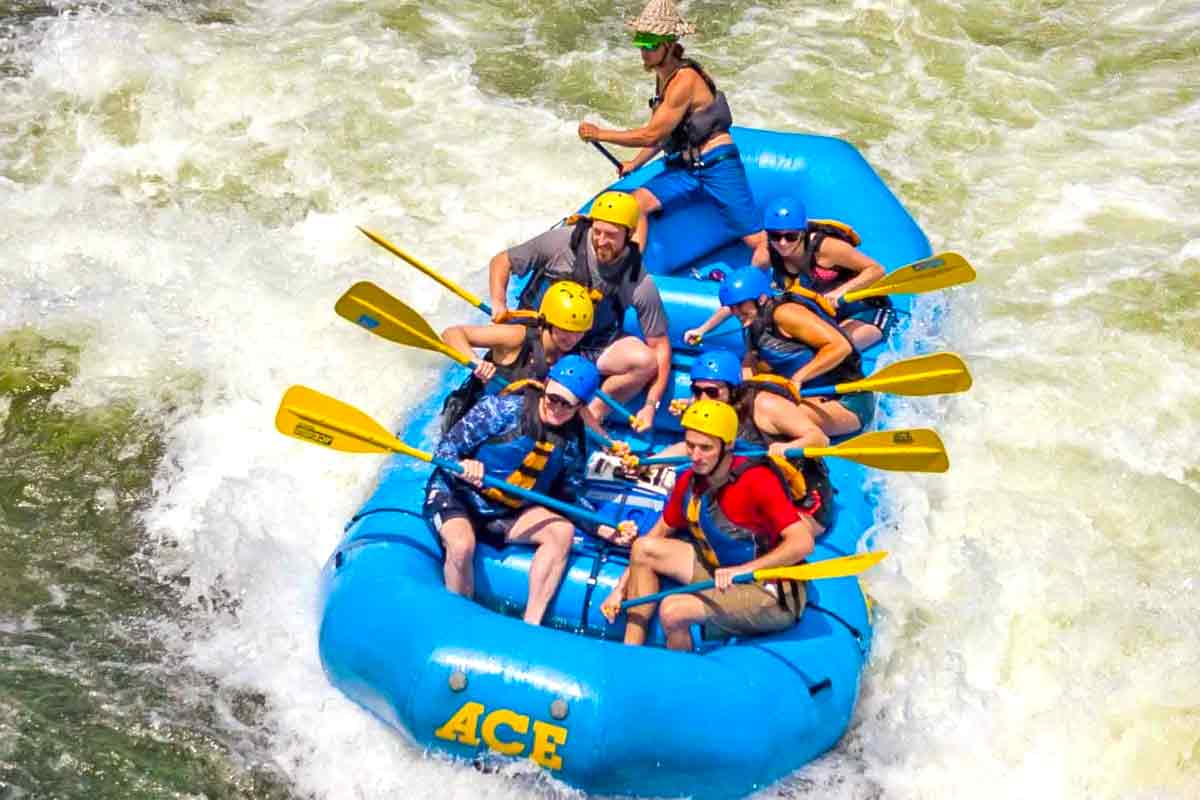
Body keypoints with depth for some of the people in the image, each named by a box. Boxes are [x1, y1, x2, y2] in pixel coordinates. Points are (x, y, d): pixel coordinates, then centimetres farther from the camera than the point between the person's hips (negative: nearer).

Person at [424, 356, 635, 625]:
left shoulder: (571, 443, -4)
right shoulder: (503, 408, -19)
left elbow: (567, 500, 6)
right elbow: (445, 448, -17)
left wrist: (604, 530, -7)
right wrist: (462, 467, -40)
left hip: (509, 513, 5)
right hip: (455, 494, -5)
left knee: (562, 531, -18)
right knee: (462, 545, -35)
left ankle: (530, 625, -18)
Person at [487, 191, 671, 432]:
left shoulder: (640, 284, -14)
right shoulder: (562, 242, -16)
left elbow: (660, 346, -9)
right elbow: (502, 262, -3)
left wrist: (651, 405, -18)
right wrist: (499, 305, -20)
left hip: (594, 346, 2)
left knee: (645, 360, -27)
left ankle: (592, 416, -11)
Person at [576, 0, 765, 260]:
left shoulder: (684, 80, -17)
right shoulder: (663, 75, 11)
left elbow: (651, 135, -16)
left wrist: (600, 134, -10)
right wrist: (635, 164, 17)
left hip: (717, 165, -8)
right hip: (684, 168, 8)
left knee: (759, 241, -10)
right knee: (636, 202, -15)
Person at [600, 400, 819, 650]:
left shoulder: (756, 480, -23)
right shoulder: (689, 481, -2)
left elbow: (803, 543, -29)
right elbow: (658, 534, 10)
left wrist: (744, 569, -36)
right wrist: (621, 588, 5)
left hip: (773, 595, -7)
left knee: (673, 610, -25)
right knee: (643, 548, -1)